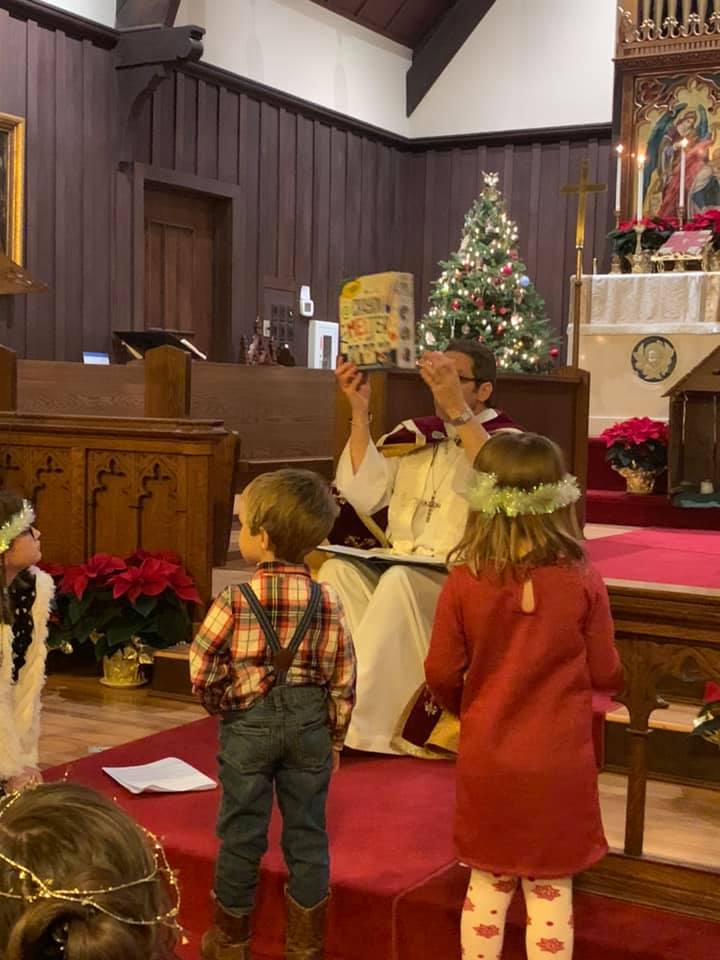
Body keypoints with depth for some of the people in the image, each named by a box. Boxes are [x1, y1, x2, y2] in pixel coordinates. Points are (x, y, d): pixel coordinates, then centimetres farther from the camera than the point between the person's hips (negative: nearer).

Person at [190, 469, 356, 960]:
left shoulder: (236, 601, -15)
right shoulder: (327, 601, -7)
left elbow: (202, 671, -12)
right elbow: (343, 678, -1)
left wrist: (224, 704, 8)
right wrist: (335, 737, 10)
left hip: (248, 724, -2)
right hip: (309, 722, 2)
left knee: (242, 831, 12)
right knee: (307, 831, 13)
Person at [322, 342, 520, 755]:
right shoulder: (414, 434, 16)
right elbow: (363, 494, 4)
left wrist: (456, 407, -27)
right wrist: (360, 412, -2)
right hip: (398, 565, 5)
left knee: (399, 581, -34)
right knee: (337, 570, -24)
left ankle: (361, 726, -27)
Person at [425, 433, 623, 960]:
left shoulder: (464, 583, -12)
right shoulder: (584, 582, -13)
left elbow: (442, 673, -5)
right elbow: (605, 674, -5)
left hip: (488, 759, 1)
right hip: (560, 762, -1)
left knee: (488, 883, 17)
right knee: (551, 890, 11)